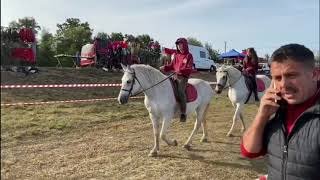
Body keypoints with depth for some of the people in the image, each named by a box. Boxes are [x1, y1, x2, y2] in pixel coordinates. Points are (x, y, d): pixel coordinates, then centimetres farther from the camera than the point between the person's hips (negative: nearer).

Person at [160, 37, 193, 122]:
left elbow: (189, 69, -8)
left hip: (183, 77, -7)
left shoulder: (189, 56, 0)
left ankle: (183, 113, -21)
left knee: (180, 91, -27)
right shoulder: (176, 55, 17)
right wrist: (165, 68, -2)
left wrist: (181, 70, -25)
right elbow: (172, 65, 17)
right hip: (175, 76, 7)